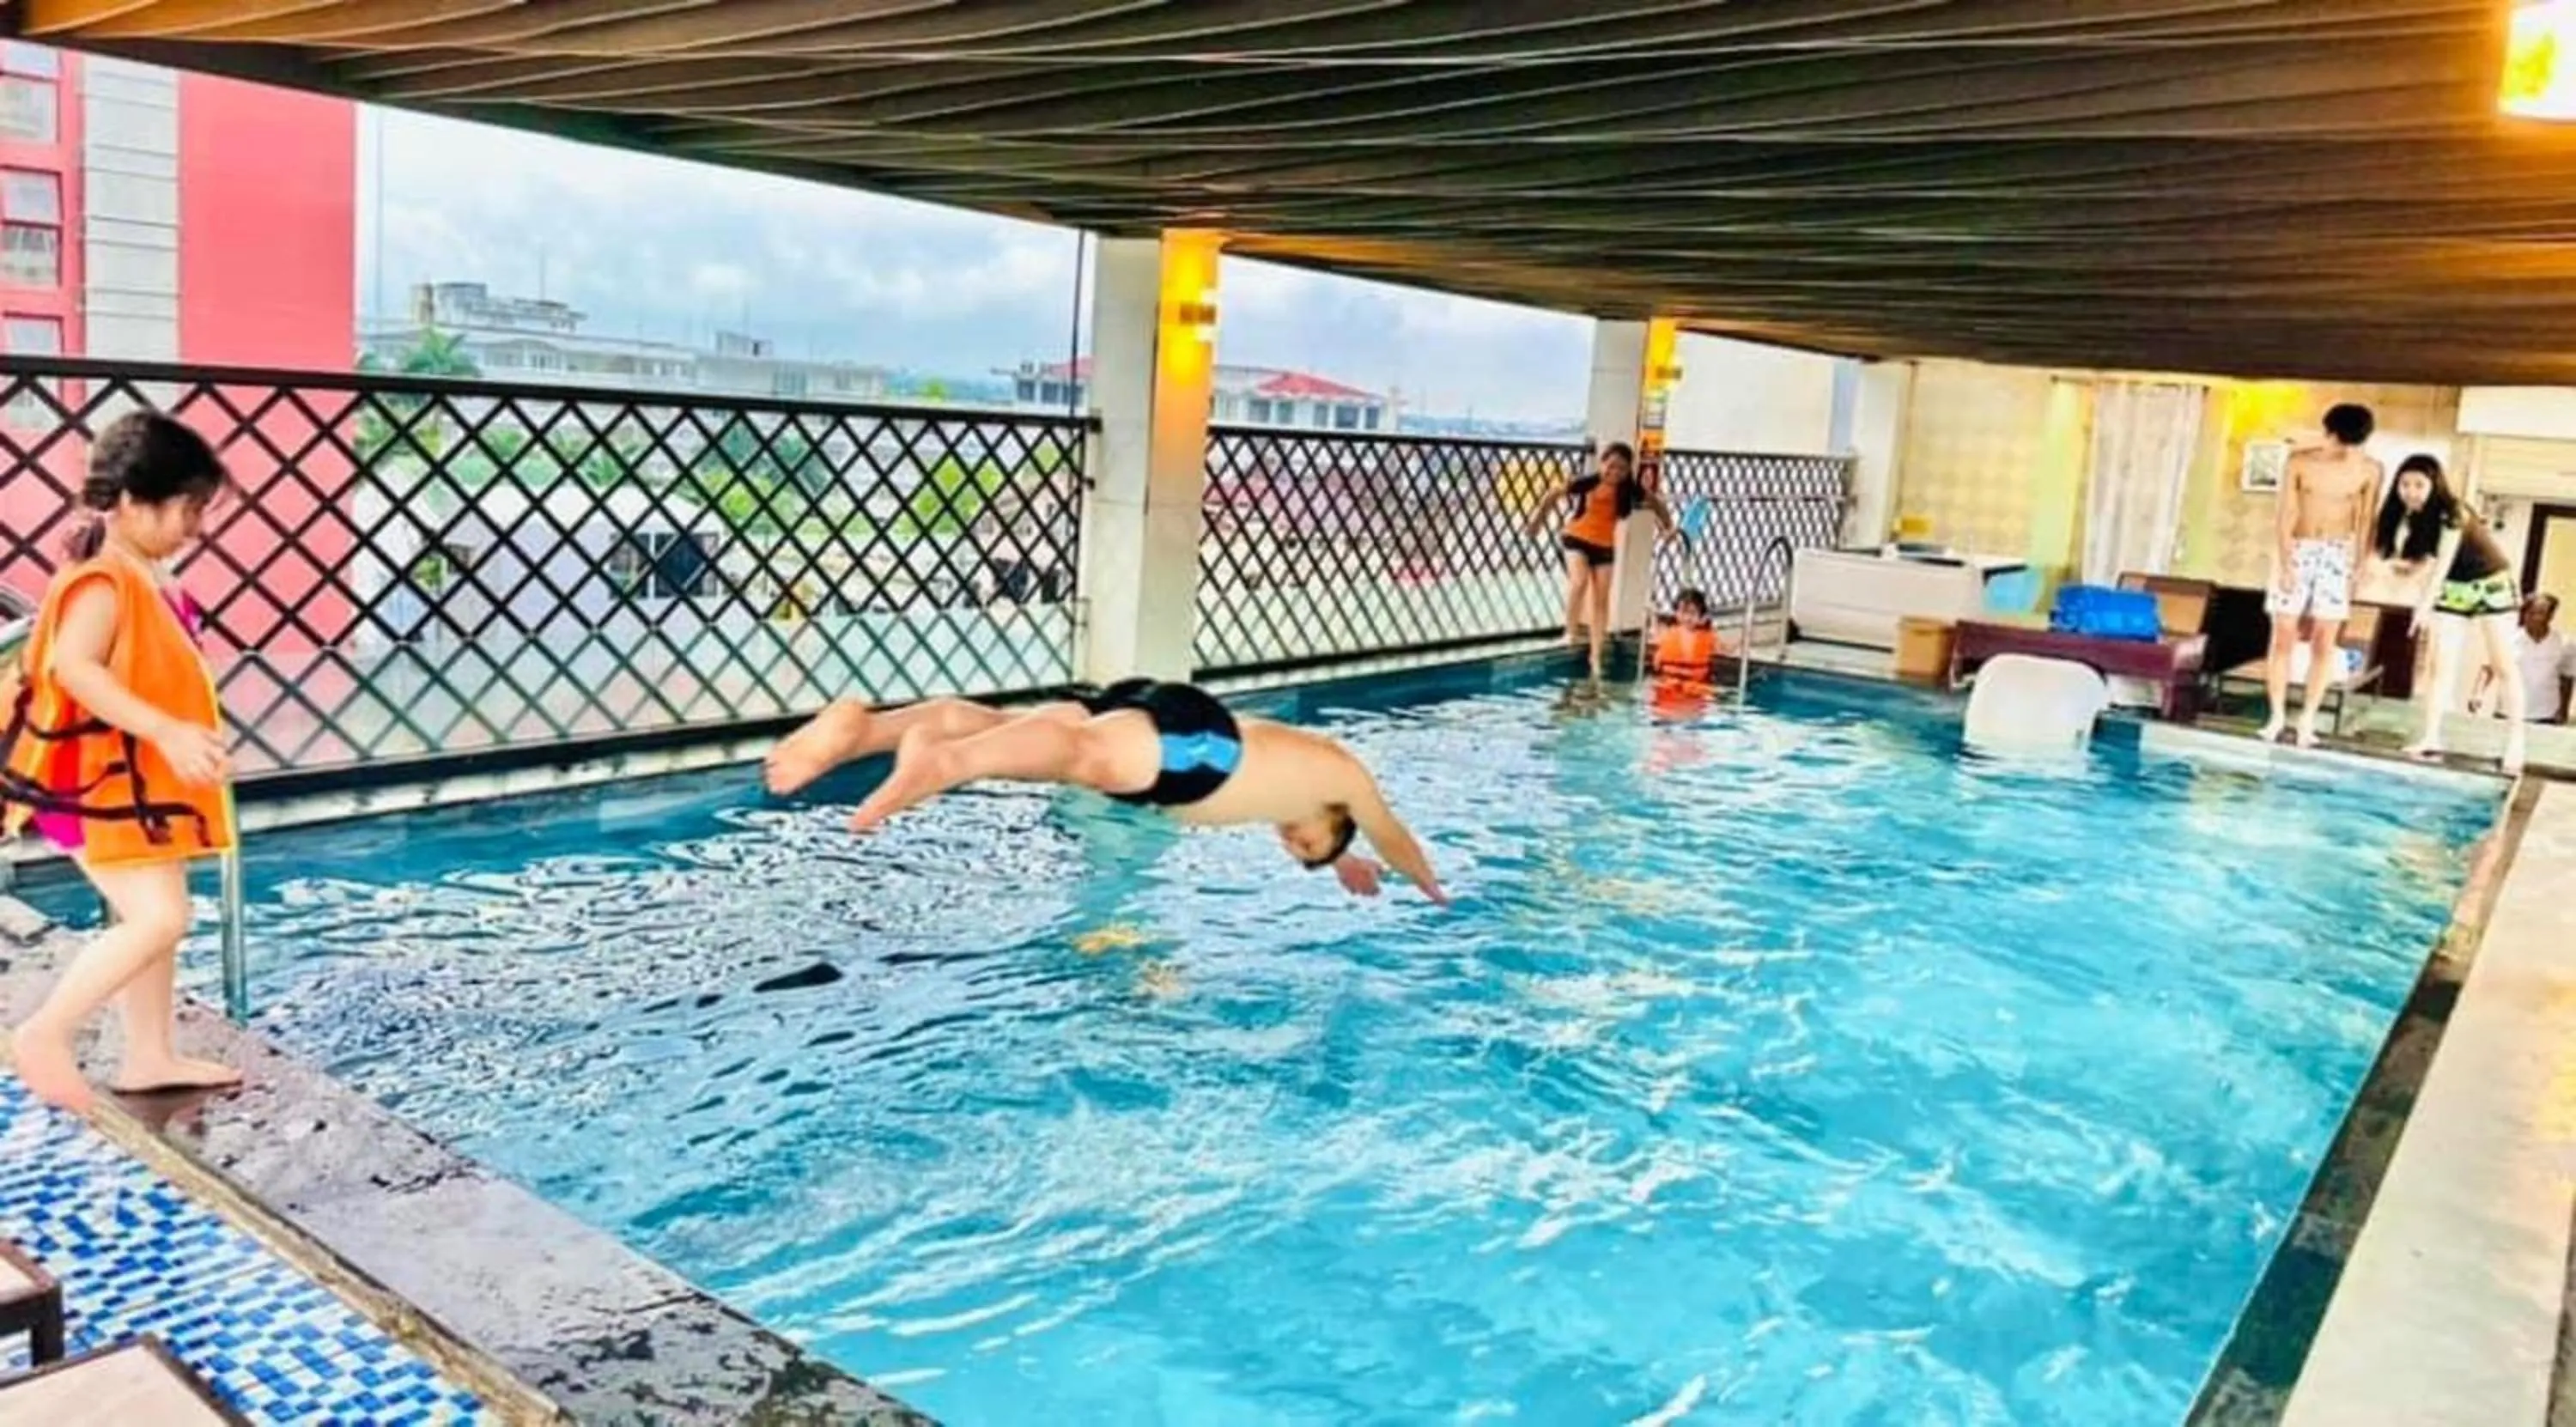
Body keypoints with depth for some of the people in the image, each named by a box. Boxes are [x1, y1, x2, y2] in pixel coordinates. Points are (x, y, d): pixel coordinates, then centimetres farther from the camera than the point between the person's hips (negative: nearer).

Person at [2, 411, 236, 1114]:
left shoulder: (144, 580, 10)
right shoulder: (103, 584, -19)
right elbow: (72, 667, -34)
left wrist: (185, 744, 22)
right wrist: (167, 732, -40)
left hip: (139, 779, 10)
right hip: (100, 781, -10)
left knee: (153, 917, 14)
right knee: (157, 918, -14)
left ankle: (150, 1058, 22)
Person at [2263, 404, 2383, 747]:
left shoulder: (2369, 470, -2)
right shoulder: (2300, 461, -6)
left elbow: (2364, 520, 3)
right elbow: (2285, 513, -7)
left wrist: (2358, 566, 0)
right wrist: (2285, 561, -14)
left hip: (2337, 554, 1)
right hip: (2296, 550, -1)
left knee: (2324, 643, -1)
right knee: (2283, 638, -2)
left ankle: (2307, 718, 3)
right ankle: (2277, 714, 5)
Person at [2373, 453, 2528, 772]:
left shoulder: (2451, 513, -24)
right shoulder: (2410, 518, -4)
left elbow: (2443, 562, -32)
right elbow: (2422, 563, -2)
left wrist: (2425, 604, -39)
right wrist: (2405, 565, -24)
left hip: (2493, 585, -6)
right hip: (2454, 589, 6)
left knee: (2503, 666, -2)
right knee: (2442, 665, -2)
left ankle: (2515, 742, 3)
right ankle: (2431, 739, -4)